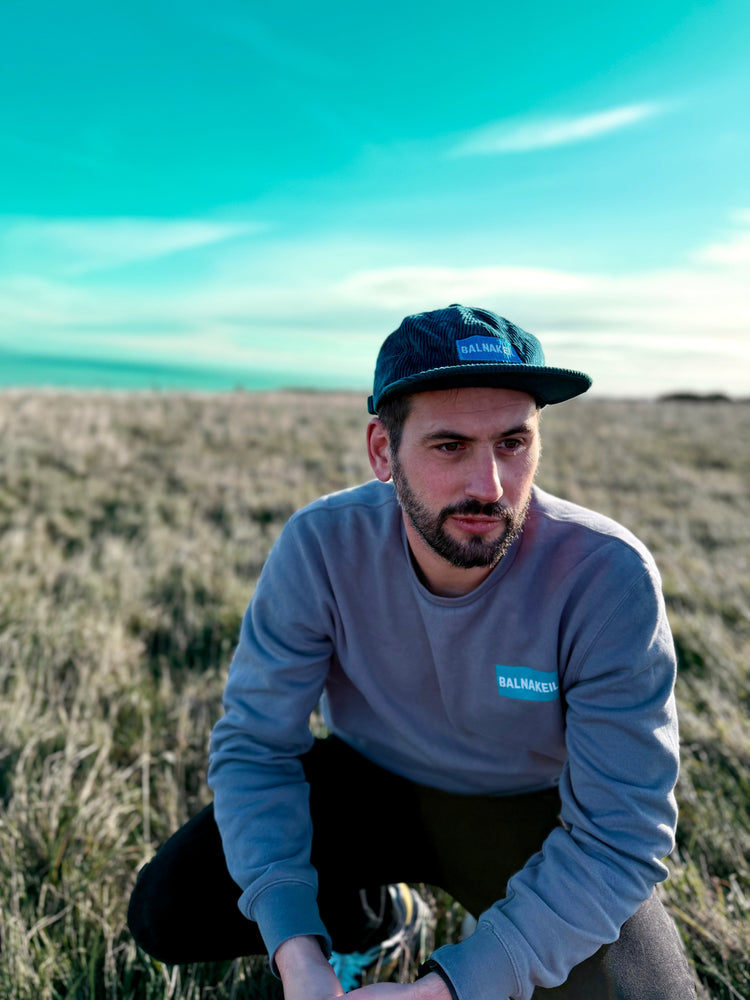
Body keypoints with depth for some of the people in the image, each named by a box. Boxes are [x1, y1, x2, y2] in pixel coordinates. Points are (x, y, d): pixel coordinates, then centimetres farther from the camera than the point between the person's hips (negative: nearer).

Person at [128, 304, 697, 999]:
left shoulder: (607, 576, -29)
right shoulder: (320, 544, -24)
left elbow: (619, 832, -25)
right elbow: (255, 744, -16)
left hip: (532, 813, 0)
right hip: (371, 781, 1)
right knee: (166, 913, -10)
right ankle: (377, 917, 16)